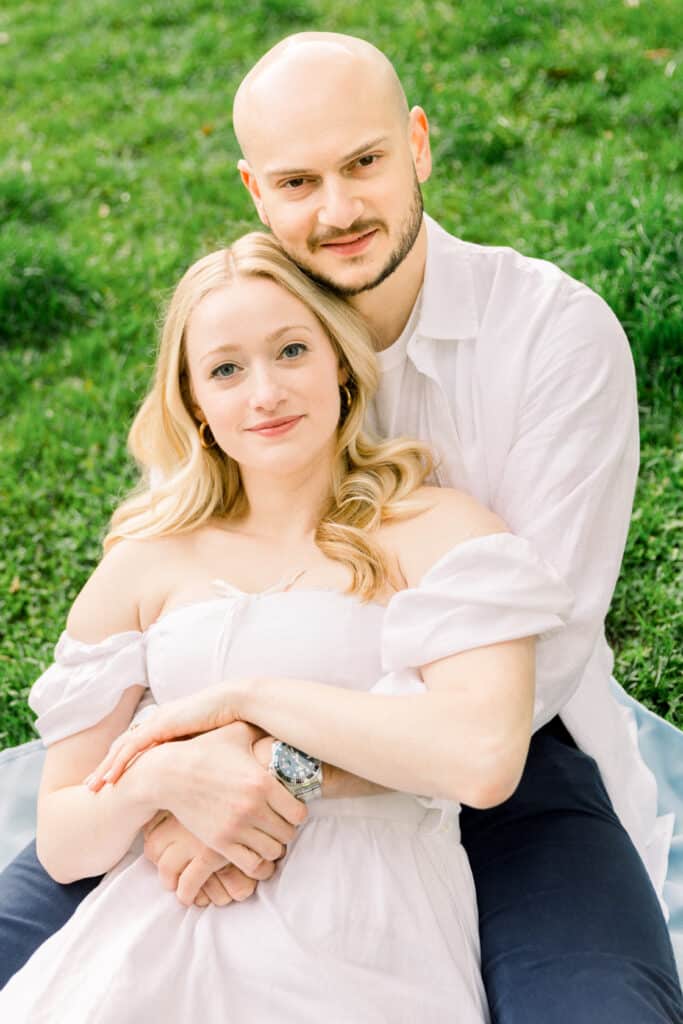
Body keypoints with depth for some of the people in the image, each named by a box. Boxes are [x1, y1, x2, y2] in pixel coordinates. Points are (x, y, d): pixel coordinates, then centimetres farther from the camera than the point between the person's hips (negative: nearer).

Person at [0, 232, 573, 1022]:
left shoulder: (434, 531, 3)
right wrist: (163, 777, -11)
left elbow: (484, 758, -15)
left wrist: (243, 695, -10)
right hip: (165, 946, 3)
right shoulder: (144, 564, 11)